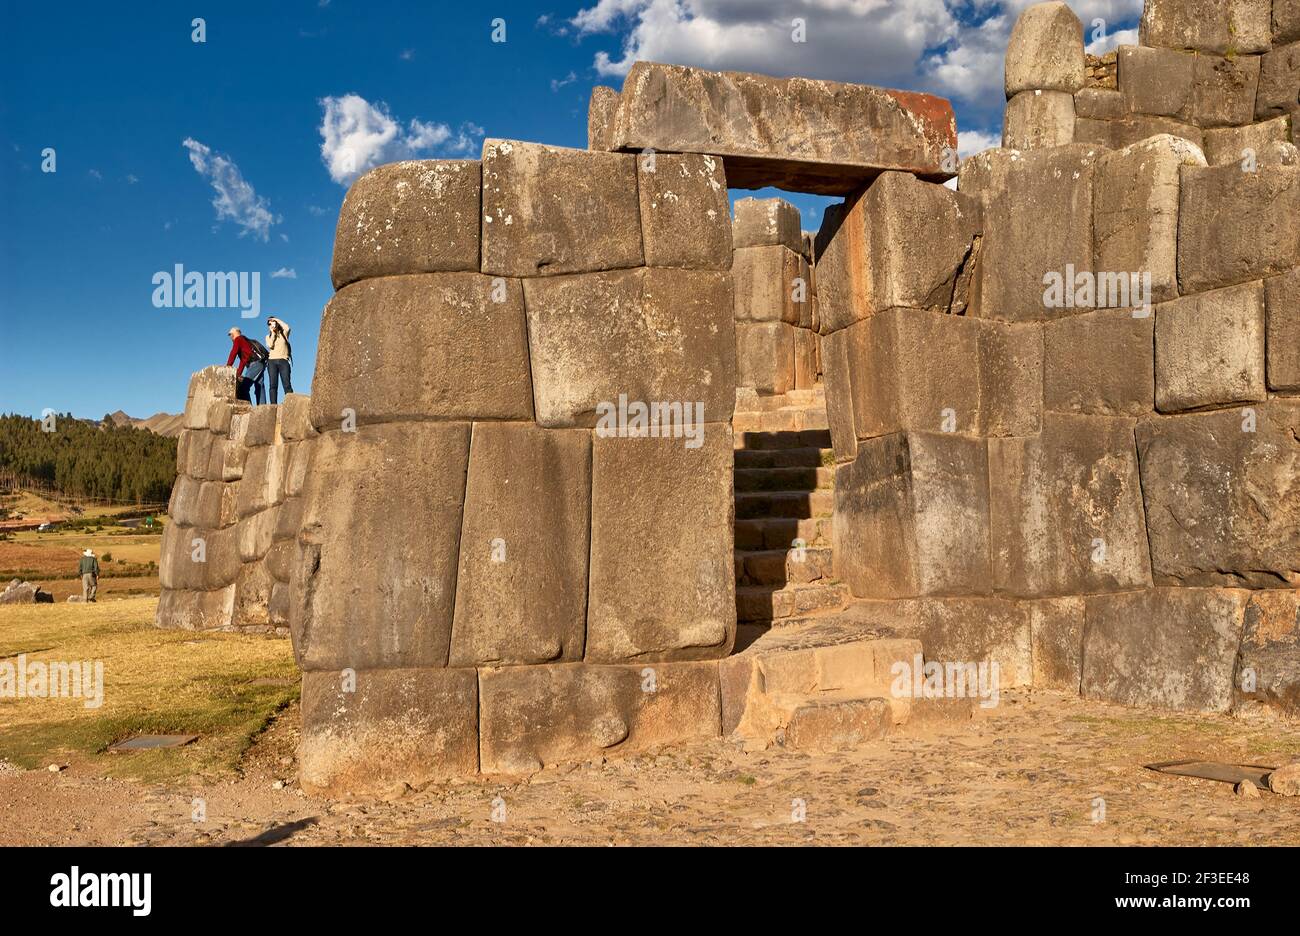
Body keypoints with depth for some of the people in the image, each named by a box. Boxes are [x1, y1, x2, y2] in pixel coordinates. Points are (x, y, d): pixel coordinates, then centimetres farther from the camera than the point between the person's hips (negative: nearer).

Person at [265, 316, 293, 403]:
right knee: (273, 385, -8)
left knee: (287, 384, -14)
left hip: (283, 361, -2)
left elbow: (287, 328, -9)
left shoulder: (283, 333, 15)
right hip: (272, 361, 2)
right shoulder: (268, 336, 19)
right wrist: (273, 334, 5)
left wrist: (277, 320, 4)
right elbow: (270, 346, -1)